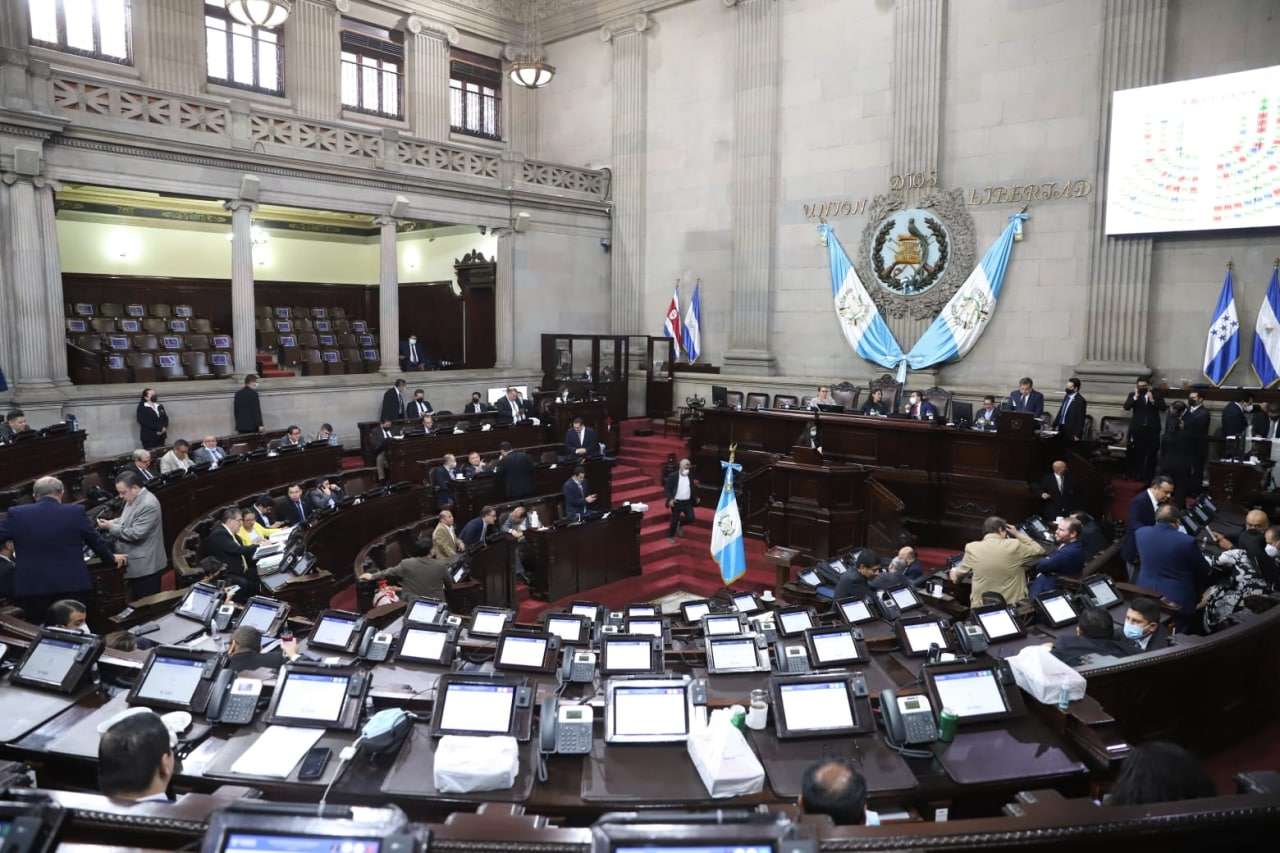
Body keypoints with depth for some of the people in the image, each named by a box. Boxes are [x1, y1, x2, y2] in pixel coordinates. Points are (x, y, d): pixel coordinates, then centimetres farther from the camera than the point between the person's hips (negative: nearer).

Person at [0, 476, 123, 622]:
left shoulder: (16, 514, -2)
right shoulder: (76, 512, -4)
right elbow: (95, 540, 8)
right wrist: (111, 558, 26)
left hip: (31, 587, 1)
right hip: (73, 585, 0)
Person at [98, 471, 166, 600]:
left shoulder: (148, 505, -24)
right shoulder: (133, 498, 8)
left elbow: (136, 533, -26)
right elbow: (128, 521, 21)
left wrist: (111, 527, -17)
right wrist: (111, 522, 3)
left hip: (146, 565, -10)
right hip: (136, 563, 10)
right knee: (137, 603, 18)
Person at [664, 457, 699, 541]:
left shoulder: (690, 476, 4)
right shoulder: (673, 476, -9)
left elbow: (693, 488, 15)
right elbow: (667, 488, -10)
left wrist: (696, 497, 6)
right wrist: (670, 499, -20)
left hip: (688, 502, 4)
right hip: (676, 502, -4)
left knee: (691, 518, -4)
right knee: (674, 520, 4)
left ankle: (680, 523, 26)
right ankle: (670, 536, 22)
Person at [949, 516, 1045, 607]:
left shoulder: (972, 548, -4)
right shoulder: (1014, 546, -9)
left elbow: (960, 573, 13)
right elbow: (1039, 551, 9)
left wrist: (954, 572, 37)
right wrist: (1018, 534, 14)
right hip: (1013, 606, -1)